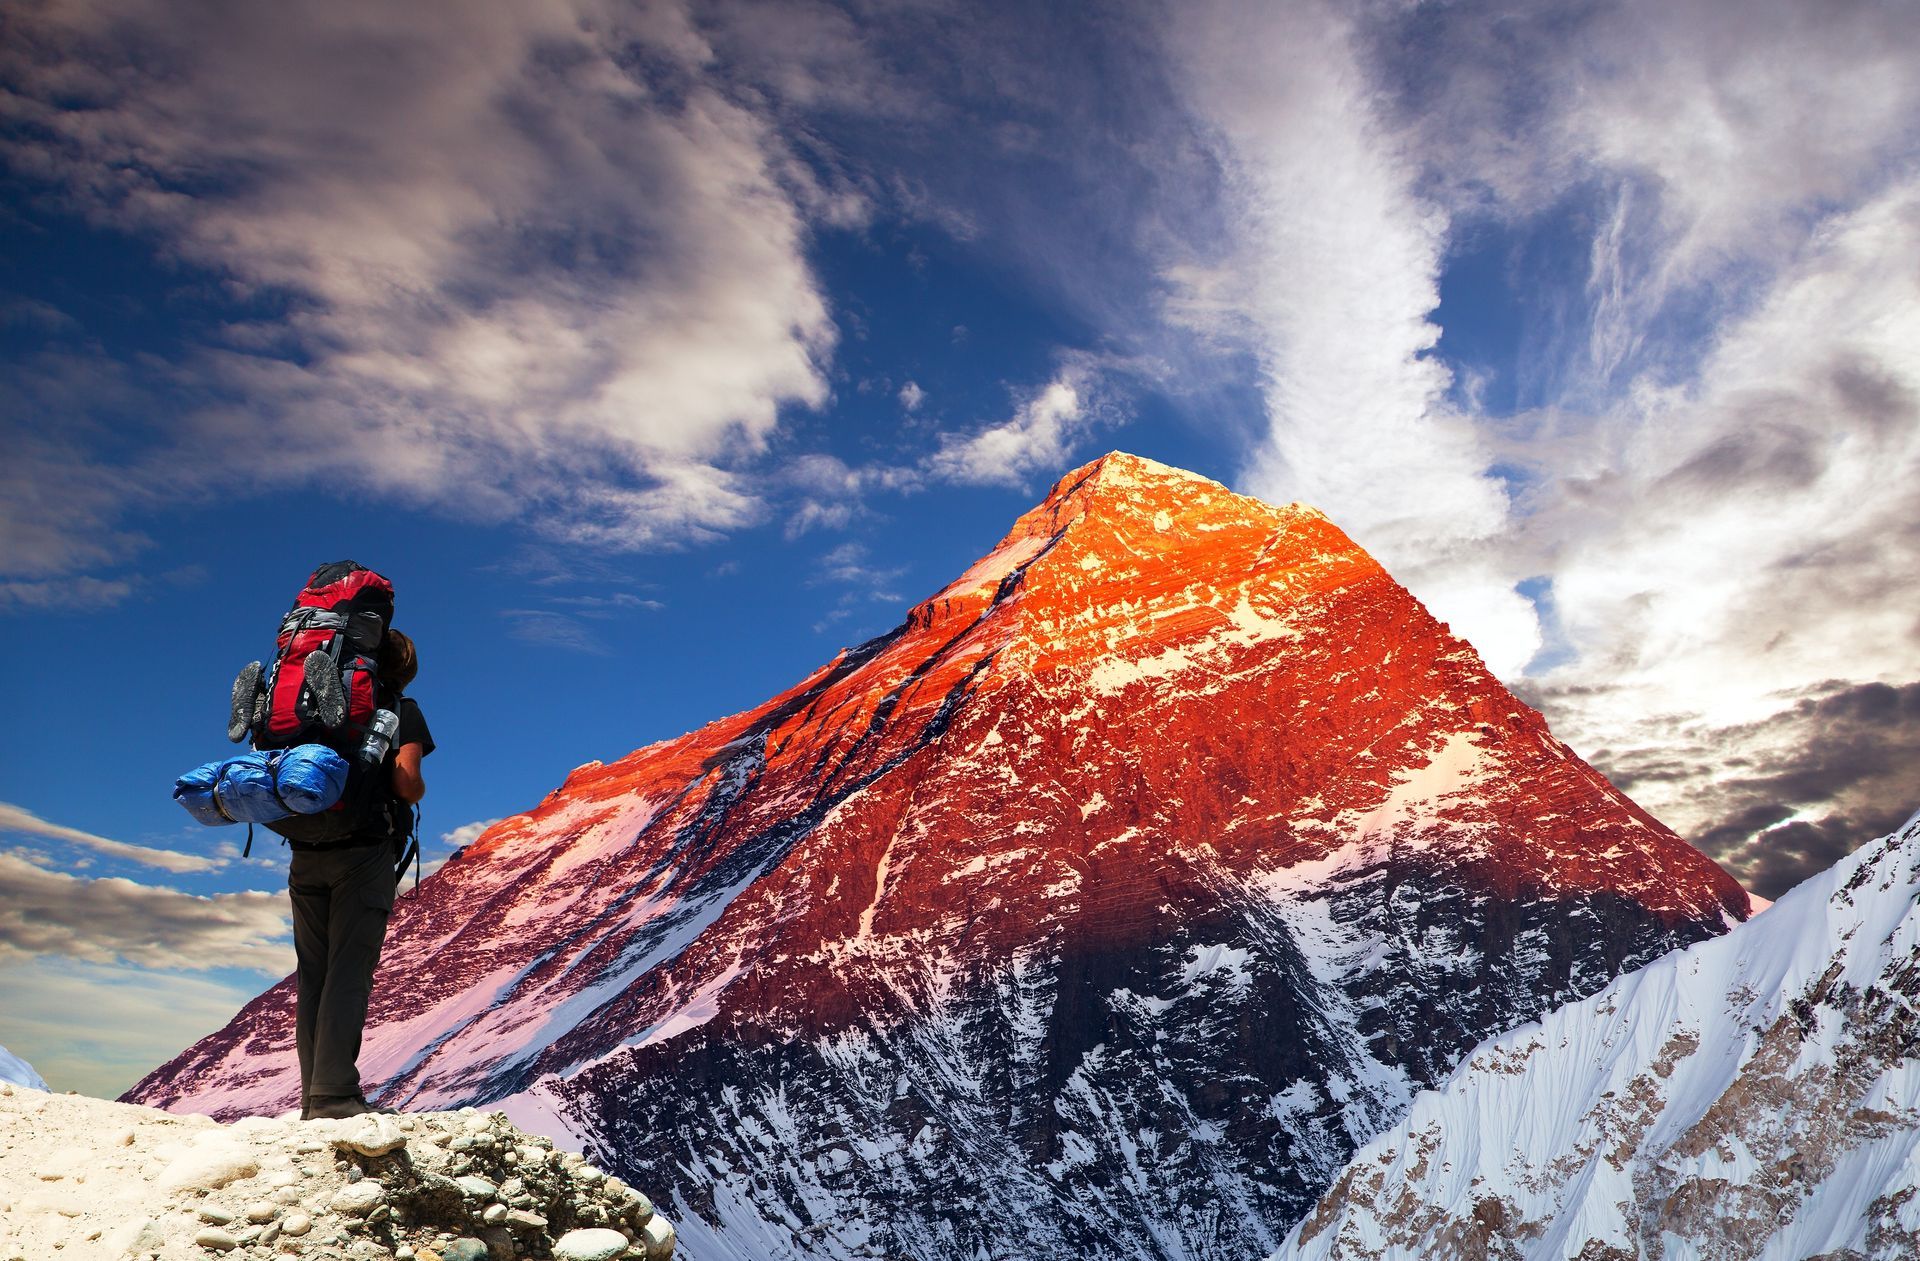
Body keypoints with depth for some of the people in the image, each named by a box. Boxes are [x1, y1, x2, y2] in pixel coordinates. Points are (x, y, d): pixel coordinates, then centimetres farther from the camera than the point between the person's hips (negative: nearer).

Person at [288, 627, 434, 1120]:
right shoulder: (400, 710, 3)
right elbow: (406, 784, -10)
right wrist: (418, 793, 11)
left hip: (305, 853, 5)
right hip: (364, 851, -5)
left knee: (312, 974, 8)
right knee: (349, 972, -6)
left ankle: (313, 1096, 8)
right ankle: (333, 1094, -11)